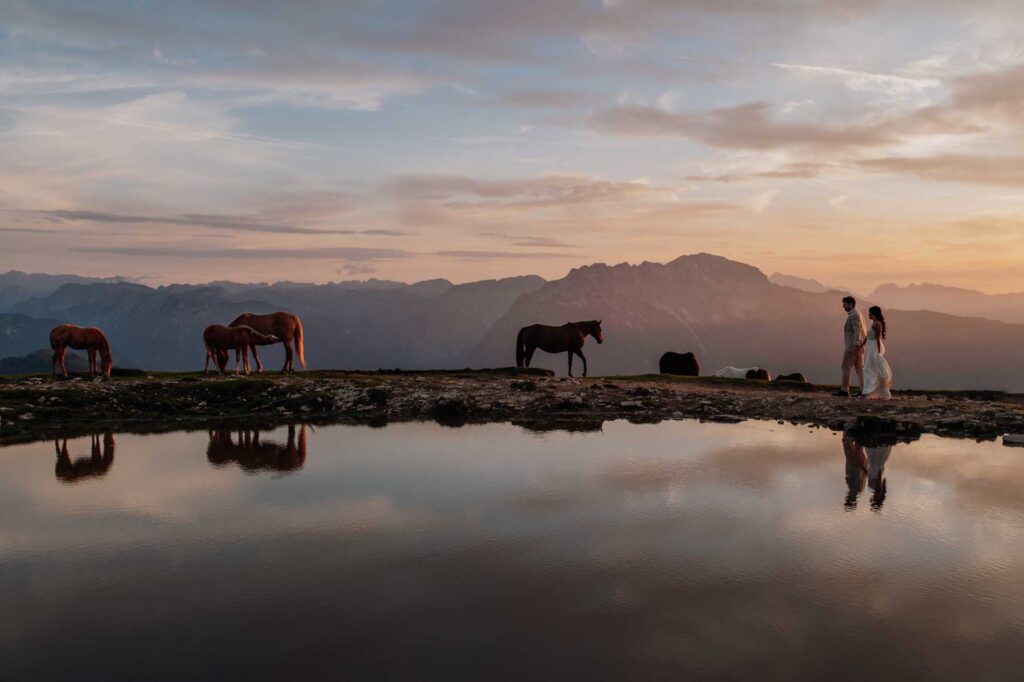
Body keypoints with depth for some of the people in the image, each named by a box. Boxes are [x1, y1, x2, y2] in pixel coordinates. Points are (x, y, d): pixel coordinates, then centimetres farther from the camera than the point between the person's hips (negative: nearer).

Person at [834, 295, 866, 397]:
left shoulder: (854, 315, -14)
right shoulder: (857, 313, 17)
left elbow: (857, 330, -23)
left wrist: (856, 344, -29)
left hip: (853, 346, -10)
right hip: (858, 346, 10)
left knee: (846, 367, -4)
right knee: (859, 367, 7)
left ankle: (844, 390, -1)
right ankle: (864, 390, 4)